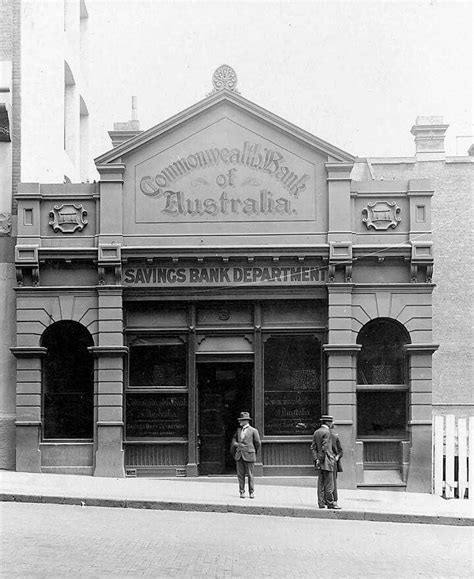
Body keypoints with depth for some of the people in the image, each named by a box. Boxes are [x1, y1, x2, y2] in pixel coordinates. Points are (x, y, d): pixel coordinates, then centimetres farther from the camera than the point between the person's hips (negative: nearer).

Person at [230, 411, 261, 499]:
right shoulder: (238, 430, 13)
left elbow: (257, 443, 6)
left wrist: (254, 452, 15)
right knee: (240, 475, 2)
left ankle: (251, 492, 8)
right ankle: (242, 492, 8)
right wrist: (233, 452, 10)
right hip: (239, 456, 4)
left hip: (249, 456, -4)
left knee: (250, 475, 0)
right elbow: (234, 440, 18)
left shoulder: (253, 431, -1)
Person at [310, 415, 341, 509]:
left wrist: (316, 459, 5)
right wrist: (321, 459, -12)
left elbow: (313, 447, 10)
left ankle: (321, 503, 8)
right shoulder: (326, 432, -12)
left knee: (321, 483, 8)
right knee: (329, 483, -5)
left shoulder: (316, 432, 14)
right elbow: (324, 448, -17)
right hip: (327, 461, -8)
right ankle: (330, 503, -4)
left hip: (321, 462, 8)